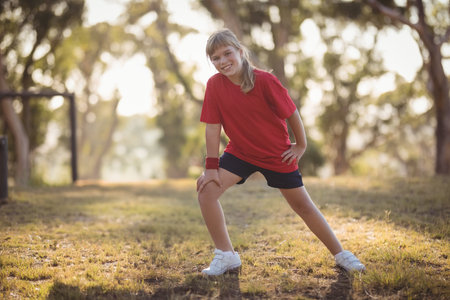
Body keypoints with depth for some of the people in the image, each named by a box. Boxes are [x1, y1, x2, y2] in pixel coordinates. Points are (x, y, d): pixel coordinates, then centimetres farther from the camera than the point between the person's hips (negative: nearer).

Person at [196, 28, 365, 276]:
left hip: (277, 154, -2)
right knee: (206, 189, -16)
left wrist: (301, 145, -3)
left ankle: (340, 254, 23)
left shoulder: (264, 81, -22)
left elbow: (291, 112, -11)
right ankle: (226, 255, -2)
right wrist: (211, 167, -11)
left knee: (302, 205, 6)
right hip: (240, 151, 2)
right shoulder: (215, 85, -14)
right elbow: (213, 127, -11)